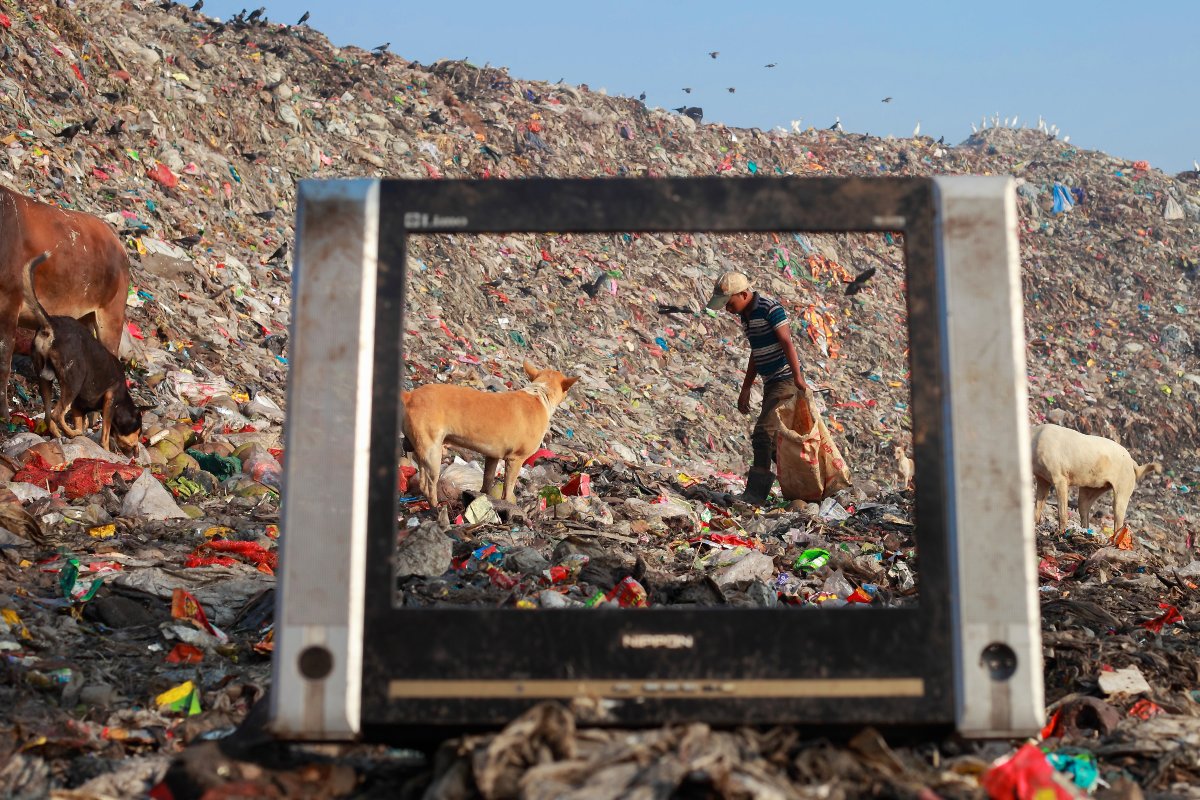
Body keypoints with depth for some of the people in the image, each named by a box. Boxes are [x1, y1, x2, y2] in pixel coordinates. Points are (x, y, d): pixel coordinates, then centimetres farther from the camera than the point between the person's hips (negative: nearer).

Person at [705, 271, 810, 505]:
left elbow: (786, 342, -22)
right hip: (771, 381, 10)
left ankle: (756, 493, -17)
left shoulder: (770, 308, -15)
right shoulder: (745, 315, 12)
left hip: (786, 379, -10)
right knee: (774, 439, 11)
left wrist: (797, 377, -29)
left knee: (764, 431, -16)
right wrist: (746, 389, 19)